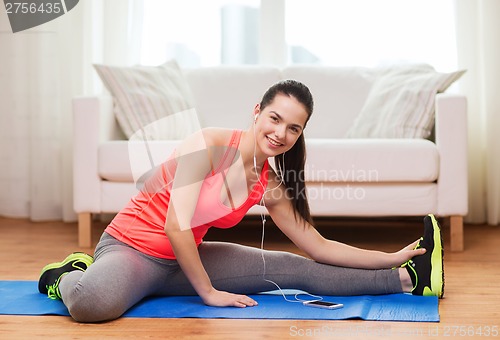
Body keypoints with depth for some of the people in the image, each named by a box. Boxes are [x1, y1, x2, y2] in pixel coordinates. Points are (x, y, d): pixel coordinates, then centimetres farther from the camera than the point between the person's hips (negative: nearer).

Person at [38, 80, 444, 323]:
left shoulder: (270, 187, -1)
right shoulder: (209, 144, -23)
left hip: (185, 257, 6)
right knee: (94, 302, -40)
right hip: (130, 248, -6)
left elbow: (319, 247, 4)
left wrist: (392, 258, 0)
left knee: (299, 270, -2)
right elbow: (176, 225, -26)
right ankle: (69, 275, -5)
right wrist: (208, 292, -19)